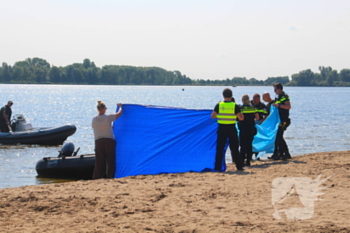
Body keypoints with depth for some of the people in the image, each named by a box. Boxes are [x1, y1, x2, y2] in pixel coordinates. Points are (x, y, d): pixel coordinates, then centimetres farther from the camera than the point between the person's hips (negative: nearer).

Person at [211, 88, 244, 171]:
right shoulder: (235, 106, -4)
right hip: (232, 128, 0)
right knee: (234, 148, 7)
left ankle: (217, 167, 2)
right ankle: (239, 166, 8)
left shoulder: (219, 105, -3)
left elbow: (213, 116, -1)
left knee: (219, 148, 6)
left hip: (221, 128, 0)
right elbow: (241, 118, -5)